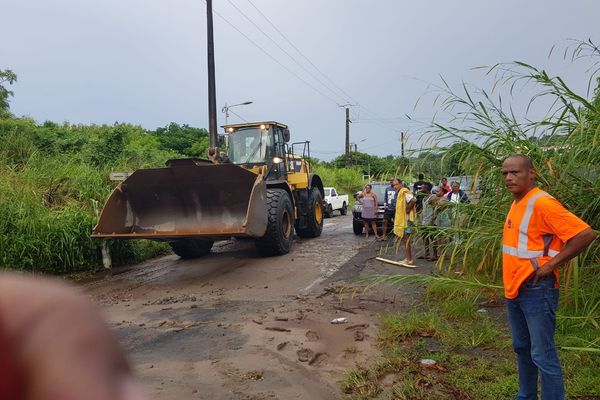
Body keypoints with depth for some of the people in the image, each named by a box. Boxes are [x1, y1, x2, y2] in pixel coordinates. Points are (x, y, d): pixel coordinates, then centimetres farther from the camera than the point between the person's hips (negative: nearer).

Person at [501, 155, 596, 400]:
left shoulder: (541, 203, -17)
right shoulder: (517, 203, 11)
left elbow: (585, 234, -22)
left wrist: (551, 264, -18)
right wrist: (511, 283, 13)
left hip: (536, 291, -9)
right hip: (514, 289, 9)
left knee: (542, 355, -2)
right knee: (522, 349, 20)